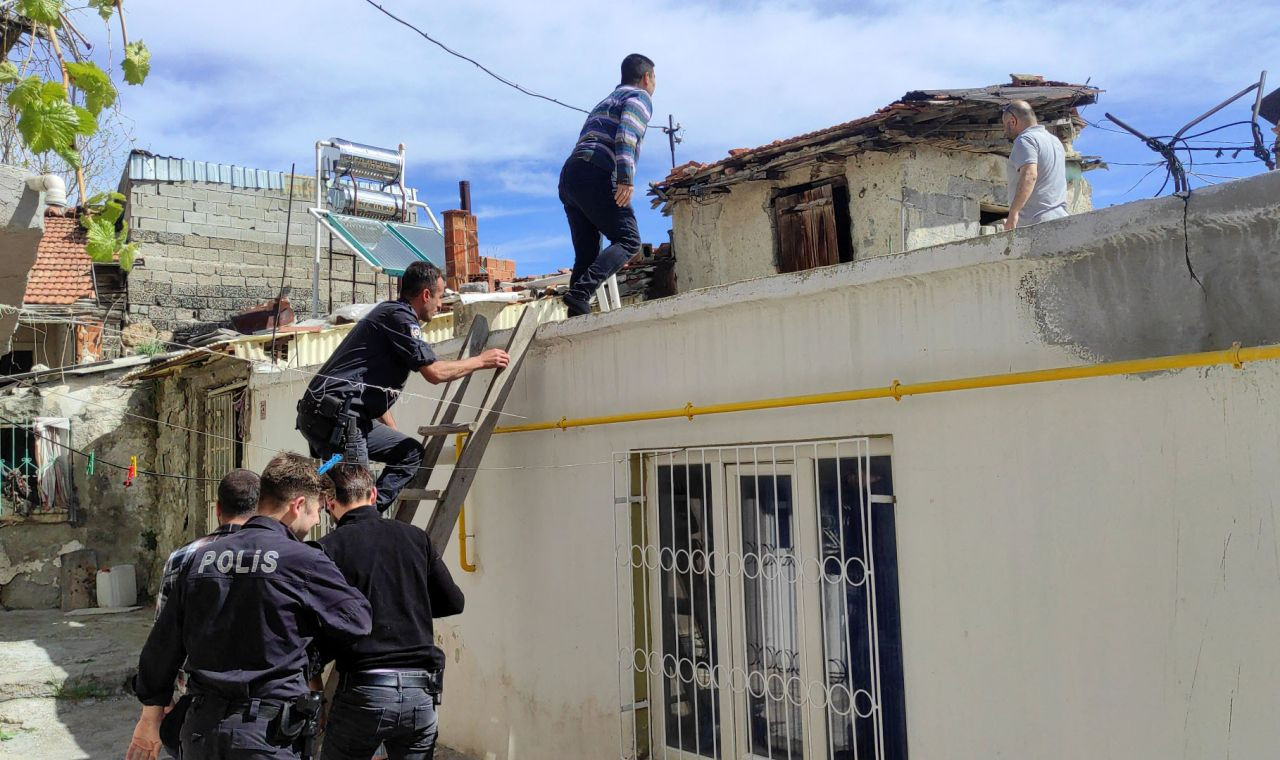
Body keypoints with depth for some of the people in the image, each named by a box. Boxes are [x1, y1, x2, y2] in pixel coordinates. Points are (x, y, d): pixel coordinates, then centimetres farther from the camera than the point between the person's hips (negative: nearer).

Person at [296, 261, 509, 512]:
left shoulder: (387, 313, 24)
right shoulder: (399, 316, -8)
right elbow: (434, 372, -14)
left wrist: (395, 434, 28)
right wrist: (481, 361, 0)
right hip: (335, 415, -10)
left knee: (411, 452, 13)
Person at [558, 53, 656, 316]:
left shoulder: (606, 102, 36)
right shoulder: (640, 97, 9)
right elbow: (626, 134, -11)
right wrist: (627, 178, -21)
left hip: (568, 177, 8)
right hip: (594, 174, -8)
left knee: (586, 254, 4)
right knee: (628, 240, -10)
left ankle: (576, 315, -9)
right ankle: (581, 292, -28)